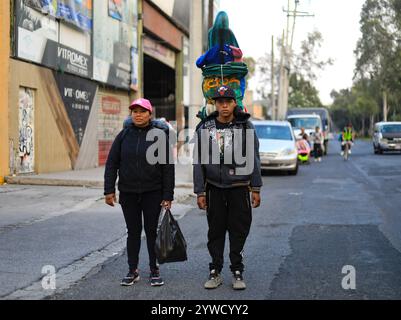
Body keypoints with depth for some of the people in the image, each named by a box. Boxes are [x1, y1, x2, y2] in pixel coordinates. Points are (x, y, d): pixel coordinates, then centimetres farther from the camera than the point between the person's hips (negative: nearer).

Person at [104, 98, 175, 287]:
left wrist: (168, 196, -9)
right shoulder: (124, 135, 4)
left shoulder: (160, 135, -3)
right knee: (133, 231, 9)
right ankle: (132, 271, 18)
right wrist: (109, 190, -2)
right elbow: (111, 163, 6)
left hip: (153, 193, -2)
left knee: (151, 231, 4)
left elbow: (168, 167, -5)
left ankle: (154, 271, 15)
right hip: (128, 193, 2)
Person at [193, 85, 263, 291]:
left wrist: (256, 189, -2)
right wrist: (200, 192, -2)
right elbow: (198, 162, 2)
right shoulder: (204, 128, 1)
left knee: (239, 231, 3)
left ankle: (237, 272, 16)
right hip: (214, 188, 1)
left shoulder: (246, 126, 0)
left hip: (239, 187, -1)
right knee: (215, 232, 7)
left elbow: (254, 158, 2)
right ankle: (215, 272, 18)